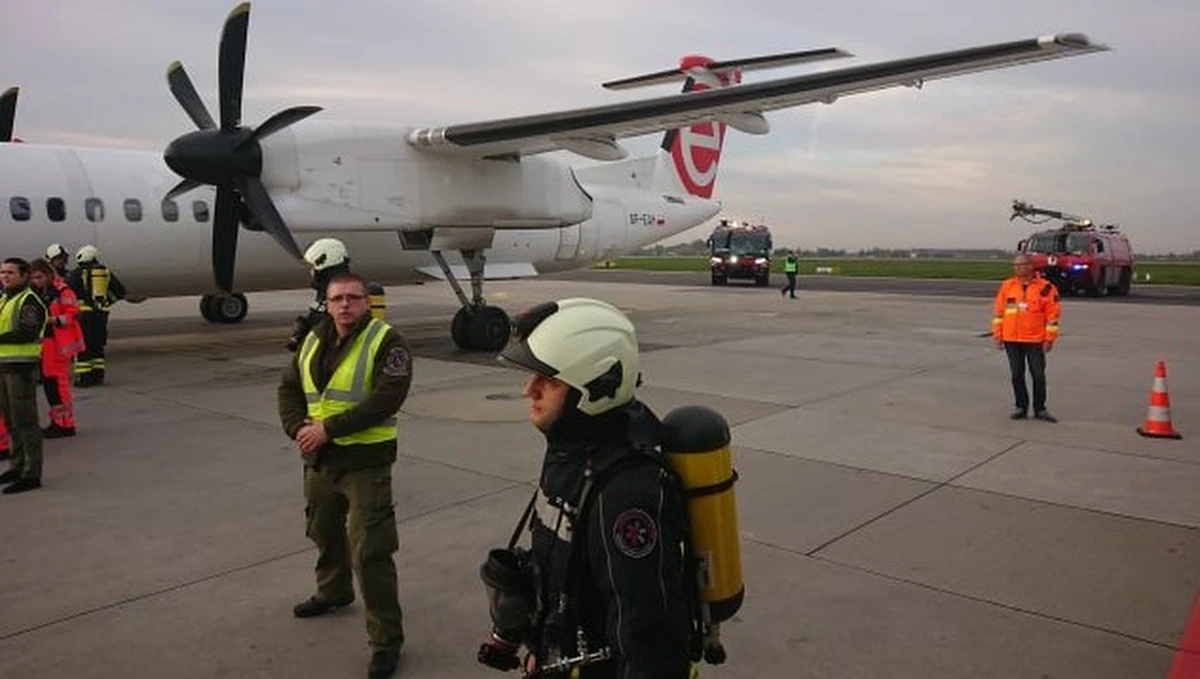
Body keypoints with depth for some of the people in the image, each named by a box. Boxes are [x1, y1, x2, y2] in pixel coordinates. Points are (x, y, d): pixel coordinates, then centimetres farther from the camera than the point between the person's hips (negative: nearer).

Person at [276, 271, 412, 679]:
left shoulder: (386, 341, -13)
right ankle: (333, 592, 53)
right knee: (324, 532, 26)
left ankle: (387, 639, 6)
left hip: (365, 461, -7)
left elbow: (387, 398, -23)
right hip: (319, 458, 7)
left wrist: (329, 427, -24)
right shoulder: (313, 341, 9)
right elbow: (289, 388, 12)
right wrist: (298, 429, -7)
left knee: (370, 551, -6)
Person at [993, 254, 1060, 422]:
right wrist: (997, 335, 8)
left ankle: (1040, 409, 15)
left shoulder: (1045, 287, -5)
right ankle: (1021, 407, 19)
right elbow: (999, 312, 10)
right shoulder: (1007, 286, 6)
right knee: (1017, 375, 8)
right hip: (1011, 340, 3)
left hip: (1035, 340, -3)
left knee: (1038, 375, 2)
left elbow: (1052, 314, -4)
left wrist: (1049, 339, -7)